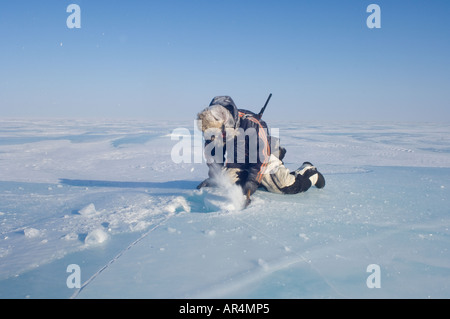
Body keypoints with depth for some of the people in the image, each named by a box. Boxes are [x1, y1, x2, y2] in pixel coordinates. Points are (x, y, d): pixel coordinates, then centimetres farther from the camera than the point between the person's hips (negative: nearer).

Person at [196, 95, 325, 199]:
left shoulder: (250, 123, -32)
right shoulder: (212, 132, -12)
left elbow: (262, 154, -32)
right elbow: (213, 156, 4)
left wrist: (253, 180, -37)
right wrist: (213, 177, -6)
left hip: (266, 162, -6)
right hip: (237, 165, 6)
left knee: (289, 187, -20)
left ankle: (310, 172, 16)